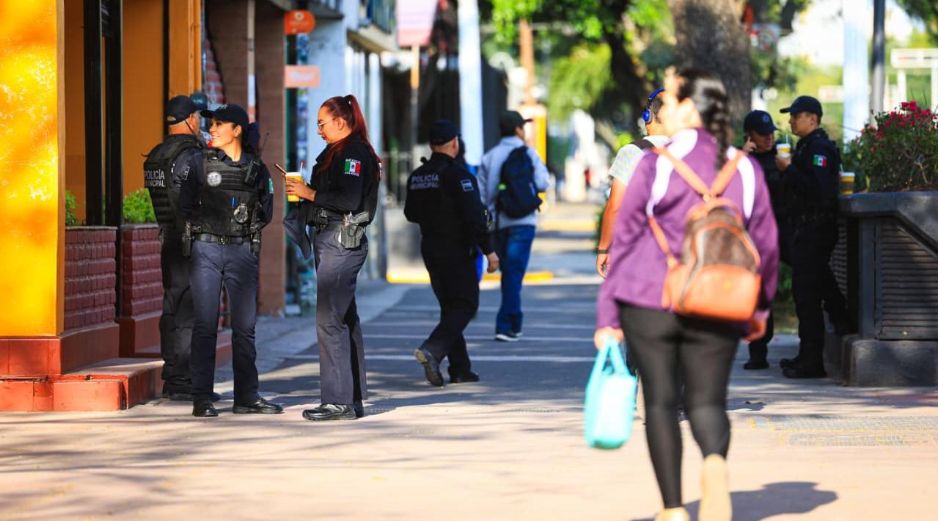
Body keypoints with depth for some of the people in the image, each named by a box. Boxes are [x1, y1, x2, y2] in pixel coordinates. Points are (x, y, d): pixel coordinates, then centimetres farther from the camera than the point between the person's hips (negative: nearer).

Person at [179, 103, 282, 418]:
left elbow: (266, 212, 12)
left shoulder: (256, 167, 7)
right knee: (205, 325, -3)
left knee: (245, 324, 4)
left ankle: (246, 397, 11)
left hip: (242, 250, 2)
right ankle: (201, 400, -2)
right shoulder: (202, 163, 4)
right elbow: (185, 205, 4)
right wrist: (208, 223, -3)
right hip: (206, 248, -2)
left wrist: (248, 221, -1)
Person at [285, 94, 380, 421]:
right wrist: (303, 193, 7)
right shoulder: (337, 153, 19)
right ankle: (353, 399, 16)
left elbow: (349, 200, -23)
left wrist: (311, 193, -14)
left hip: (342, 243, -11)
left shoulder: (355, 153, -12)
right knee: (345, 320, 12)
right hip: (331, 241, 11)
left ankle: (339, 401, -12)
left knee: (329, 320, -12)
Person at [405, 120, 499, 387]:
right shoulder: (457, 174, -15)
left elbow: (411, 213, 17)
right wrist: (489, 250, -16)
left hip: (430, 249, 7)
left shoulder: (416, 177, 6)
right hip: (457, 251, -7)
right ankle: (432, 349, -24)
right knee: (465, 305, -3)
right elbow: (474, 215, -20)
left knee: (450, 306, 13)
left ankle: (460, 368, 11)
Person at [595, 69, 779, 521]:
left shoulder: (656, 164, -5)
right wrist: (760, 306, 25)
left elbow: (624, 239, -4)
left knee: (661, 402, 9)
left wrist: (607, 315, 1)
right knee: (706, 401, 9)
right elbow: (765, 244, 10)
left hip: (649, 303, -2)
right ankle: (715, 462, -24)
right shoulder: (745, 170, 4)